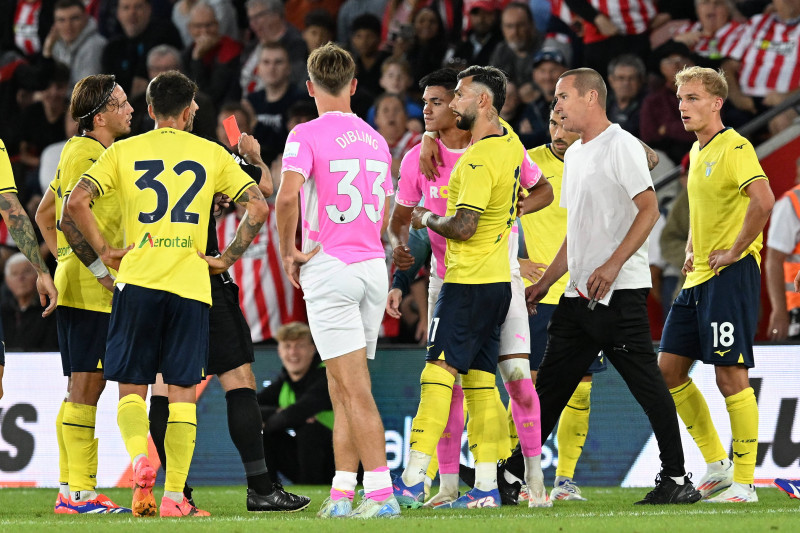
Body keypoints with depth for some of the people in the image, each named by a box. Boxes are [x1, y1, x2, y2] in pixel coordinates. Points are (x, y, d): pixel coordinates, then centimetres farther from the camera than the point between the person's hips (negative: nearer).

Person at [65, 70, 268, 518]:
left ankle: (140, 459, -20)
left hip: (138, 280, 0)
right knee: (182, 390, 4)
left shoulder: (124, 152, 7)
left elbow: (77, 201, -4)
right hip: (191, 284, 0)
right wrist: (228, 258, 8)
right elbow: (258, 208, 2)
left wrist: (105, 252, 5)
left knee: (132, 386, 7)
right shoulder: (212, 154, 9)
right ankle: (175, 496, -1)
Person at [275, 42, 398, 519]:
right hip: (373, 265, 6)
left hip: (329, 266, -6)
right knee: (343, 388, 12)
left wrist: (289, 251, -10)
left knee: (355, 389, -8)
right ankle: (342, 492, 11)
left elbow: (288, 196, -23)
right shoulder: (376, 141, 12)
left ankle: (382, 492, -14)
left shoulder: (307, 135, -7)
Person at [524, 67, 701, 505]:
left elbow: (649, 209, -15)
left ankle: (677, 480, -3)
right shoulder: (574, 154, 19)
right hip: (579, 292, 9)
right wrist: (544, 282, 23)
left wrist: (613, 264, -22)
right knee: (548, 387, 8)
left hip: (620, 290, -9)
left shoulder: (621, 146, -8)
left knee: (647, 385, -7)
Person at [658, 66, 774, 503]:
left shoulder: (734, 148, -13)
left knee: (730, 375, -9)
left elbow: (763, 201, -29)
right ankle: (717, 466, 17)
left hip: (731, 275, -10)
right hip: (697, 277, 10)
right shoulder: (697, 152, 15)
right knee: (669, 369, 9)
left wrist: (735, 251, -21)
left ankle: (744, 482, -3)